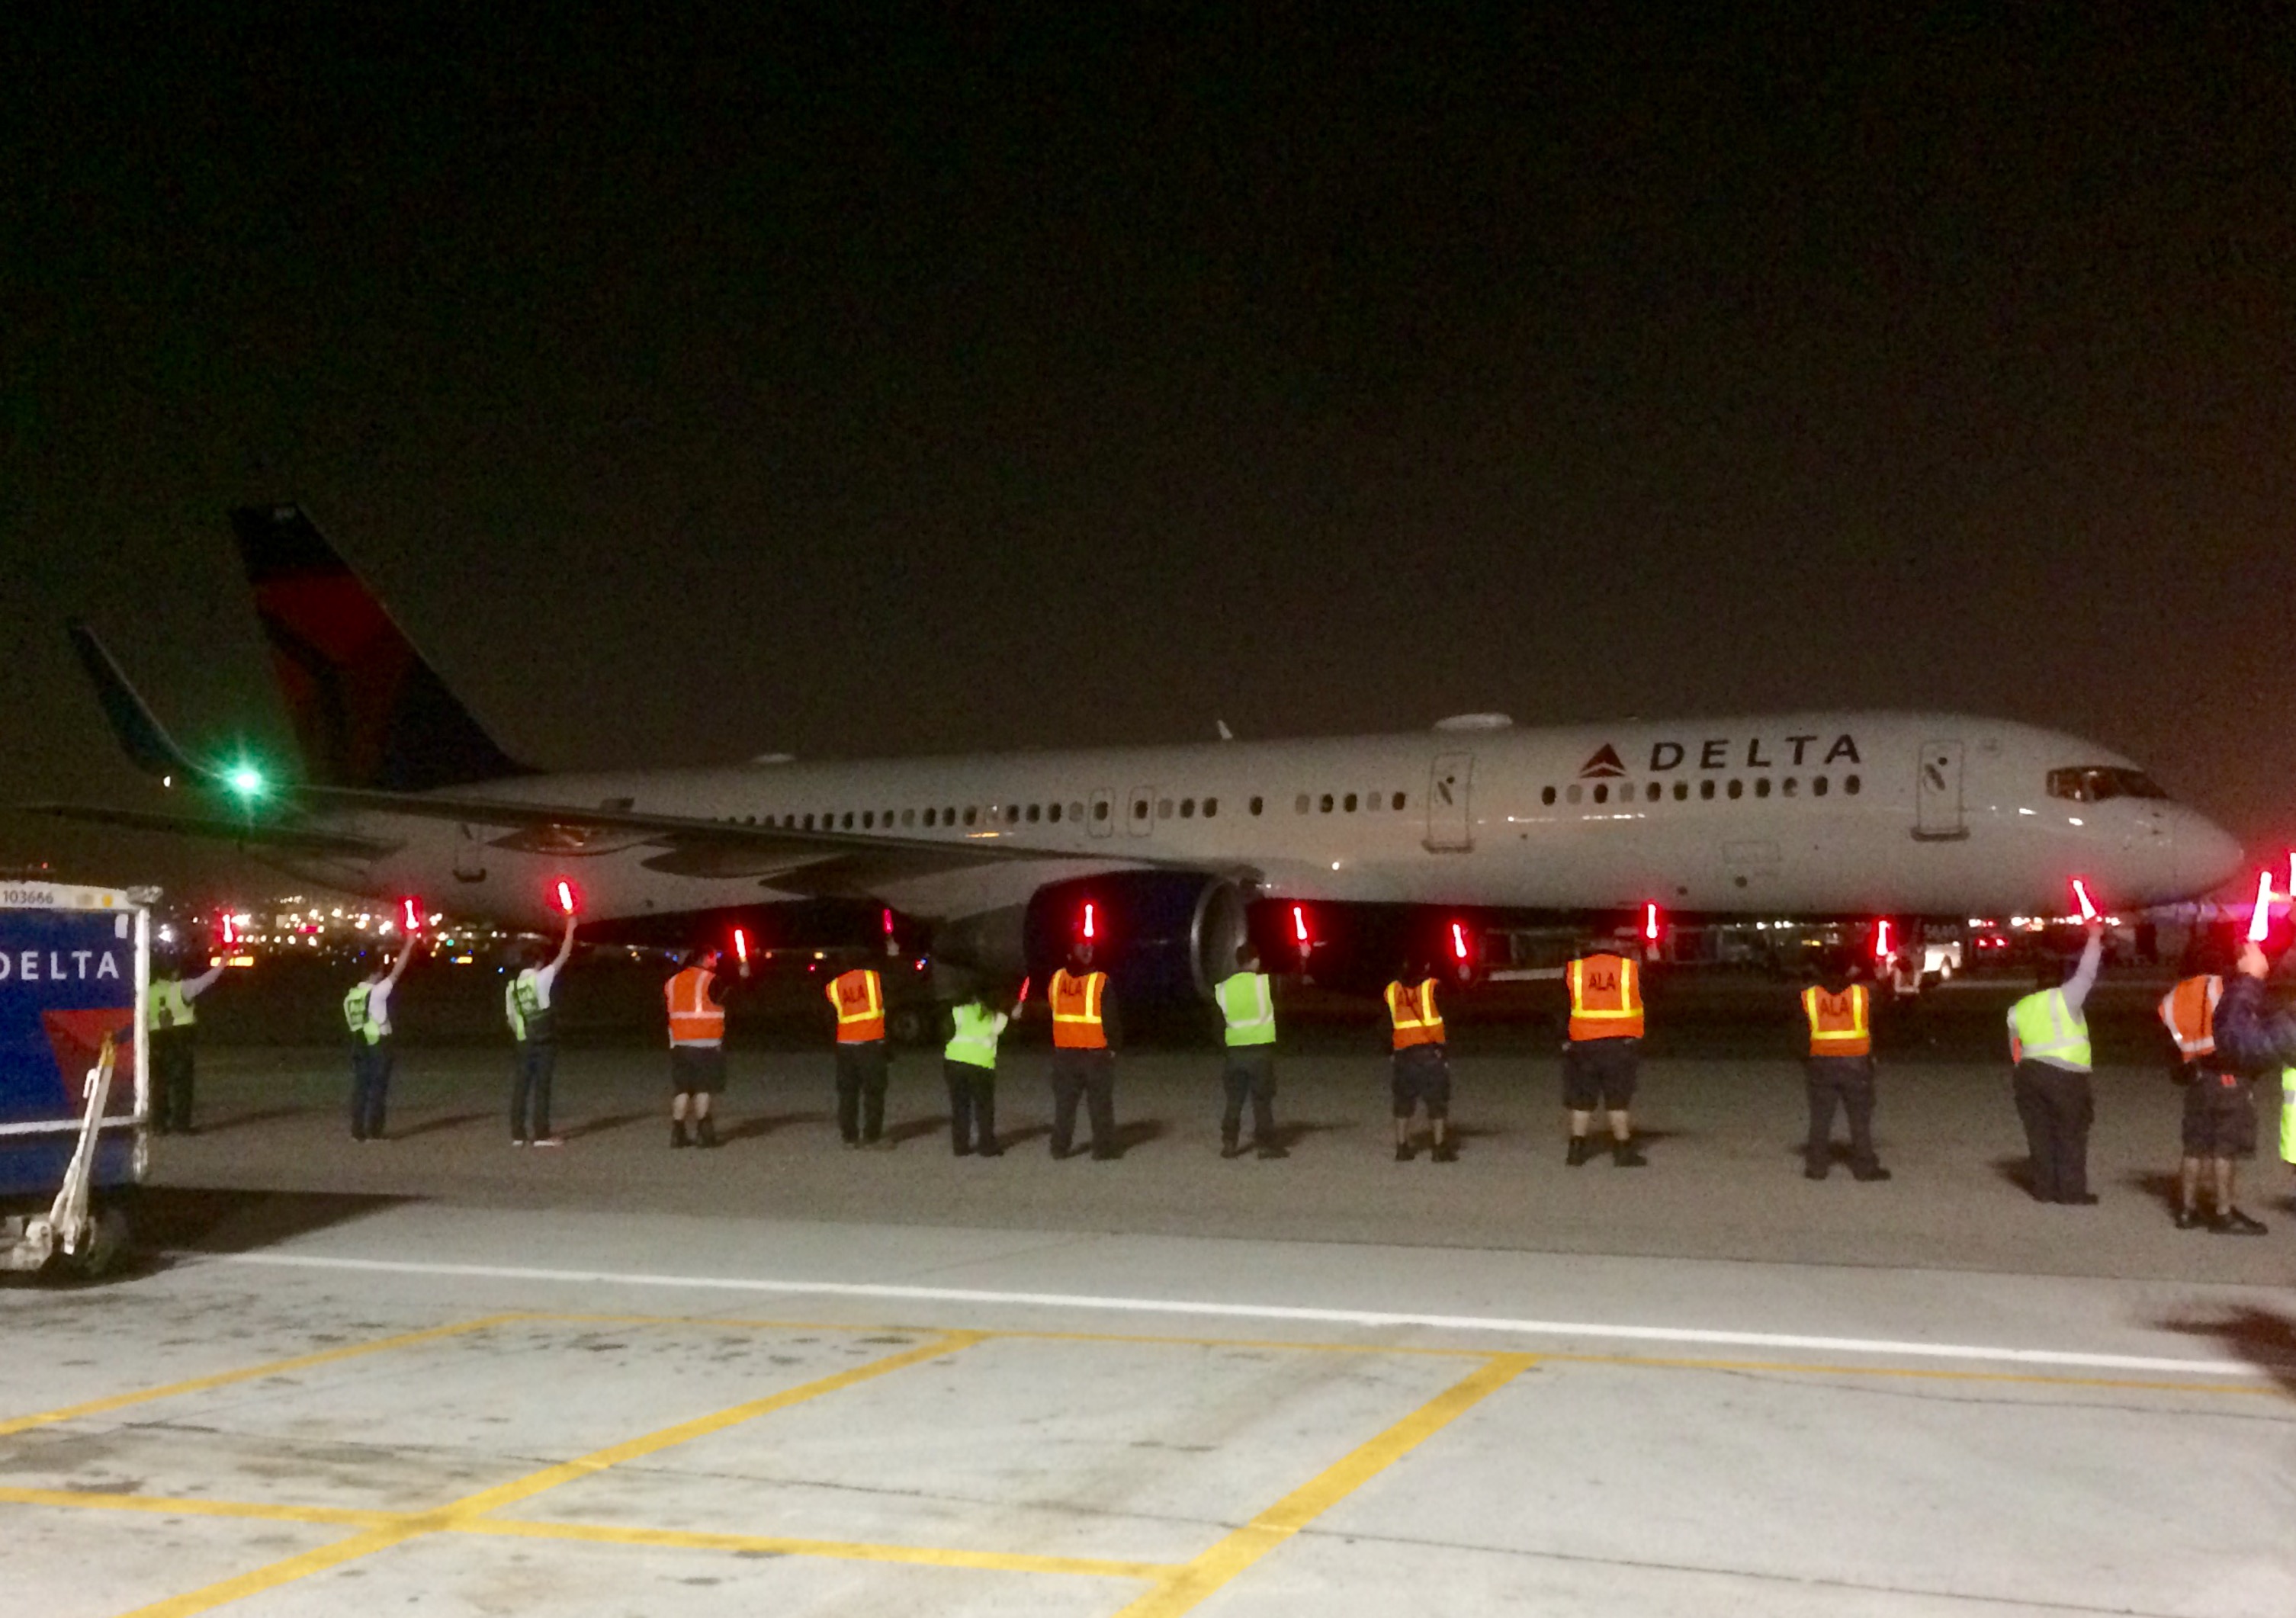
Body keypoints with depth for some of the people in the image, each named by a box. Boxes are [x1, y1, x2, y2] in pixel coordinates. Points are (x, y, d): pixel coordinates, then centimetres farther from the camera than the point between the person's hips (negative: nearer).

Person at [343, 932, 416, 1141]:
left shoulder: (351, 996, 8)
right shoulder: (377, 992, -13)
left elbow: (352, 1021, 11)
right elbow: (397, 972, -13)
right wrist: (408, 946, -9)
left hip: (359, 1044, 7)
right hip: (377, 1045, -7)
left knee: (360, 1088, 8)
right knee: (377, 1089, -2)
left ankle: (357, 1131, 7)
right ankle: (373, 1132, -3)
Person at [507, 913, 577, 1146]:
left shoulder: (512, 986, 8)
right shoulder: (541, 978, -10)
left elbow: (511, 1017, 11)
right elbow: (564, 955, -8)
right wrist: (570, 928, 0)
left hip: (524, 1041, 6)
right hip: (544, 1040, -6)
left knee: (522, 1085, 7)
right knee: (542, 1086, -4)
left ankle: (518, 1134, 10)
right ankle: (541, 1134, -5)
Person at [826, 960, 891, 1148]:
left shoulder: (833, 987, 5)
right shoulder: (875, 978, -1)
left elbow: (831, 1015, 7)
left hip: (845, 1044, 3)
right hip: (871, 1042, -3)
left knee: (847, 1091, 10)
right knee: (873, 1090, 4)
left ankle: (850, 1136, 10)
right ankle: (873, 1136, 1)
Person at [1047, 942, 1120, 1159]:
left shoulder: (1057, 979, 0)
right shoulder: (1099, 981, -13)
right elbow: (1110, 1018, -10)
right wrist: (1112, 1045, 1)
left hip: (1064, 1051, 4)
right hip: (1096, 1052, -4)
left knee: (1064, 1101, 13)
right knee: (1100, 1102, 4)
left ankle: (1060, 1147, 16)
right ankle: (1104, 1149, 5)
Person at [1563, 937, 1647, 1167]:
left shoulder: (1574, 971, -1)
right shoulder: (1632, 969, -4)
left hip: (1583, 1043, 1)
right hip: (1621, 1043, -1)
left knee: (1582, 1099, 12)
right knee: (1619, 1099, 6)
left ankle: (1577, 1147, 16)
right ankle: (1623, 1150, 7)